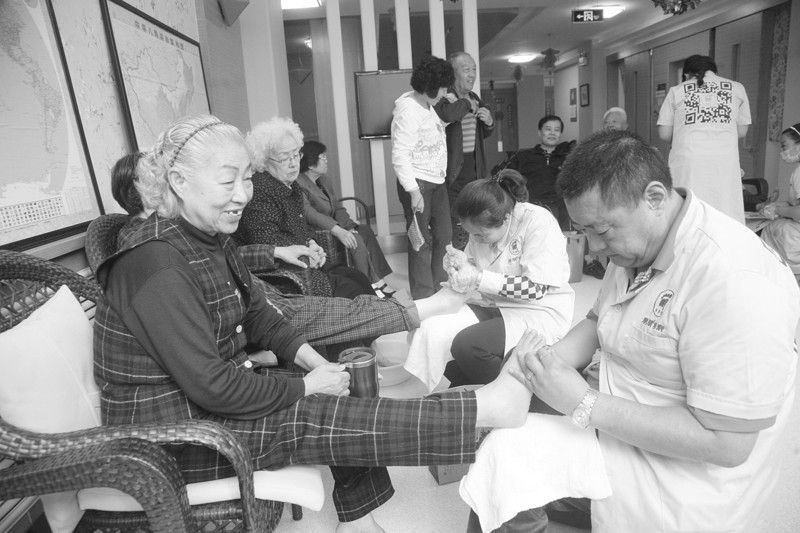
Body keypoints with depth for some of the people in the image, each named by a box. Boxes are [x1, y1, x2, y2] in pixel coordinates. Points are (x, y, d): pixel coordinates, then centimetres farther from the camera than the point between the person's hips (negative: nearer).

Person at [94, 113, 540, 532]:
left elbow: (256, 312, 10)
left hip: (220, 390, 9)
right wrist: (305, 388, -17)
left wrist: (313, 360, -4)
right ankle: (485, 409, -15)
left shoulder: (212, 237, 2)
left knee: (343, 389, 3)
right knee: (316, 422, -19)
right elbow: (212, 387, -28)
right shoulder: (156, 264, -26)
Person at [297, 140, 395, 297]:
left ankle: (379, 281, -14)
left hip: (332, 227, 9)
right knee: (356, 240, -24)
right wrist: (338, 231, -34)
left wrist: (350, 227, -7)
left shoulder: (325, 180, 17)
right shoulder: (298, 183, -12)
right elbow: (309, 213, -25)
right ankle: (374, 285, -16)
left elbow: (338, 208, 13)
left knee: (365, 230, -11)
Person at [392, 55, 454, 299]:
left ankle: (441, 288, 31)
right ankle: (423, 297, 13)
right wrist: (414, 191, -26)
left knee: (444, 236, 15)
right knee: (421, 242, 0)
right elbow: (400, 156, -23)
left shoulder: (428, 106, 12)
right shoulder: (408, 111, -17)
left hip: (437, 182, 10)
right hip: (417, 184, -10)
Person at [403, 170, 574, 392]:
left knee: (467, 345, -29)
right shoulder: (483, 227, 3)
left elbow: (536, 288, -22)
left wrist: (479, 279, -25)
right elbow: (472, 272, 14)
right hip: (491, 306, 7)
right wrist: (460, 264, -10)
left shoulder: (539, 222, -18)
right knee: (432, 330, -16)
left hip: (539, 311, -6)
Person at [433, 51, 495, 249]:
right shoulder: (443, 96, -10)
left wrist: (489, 122, 5)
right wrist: (466, 104, -16)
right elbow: (447, 115, -35)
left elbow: (483, 134, 28)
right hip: (452, 172, -8)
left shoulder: (474, 98, 16)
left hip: (474, 169, 8)